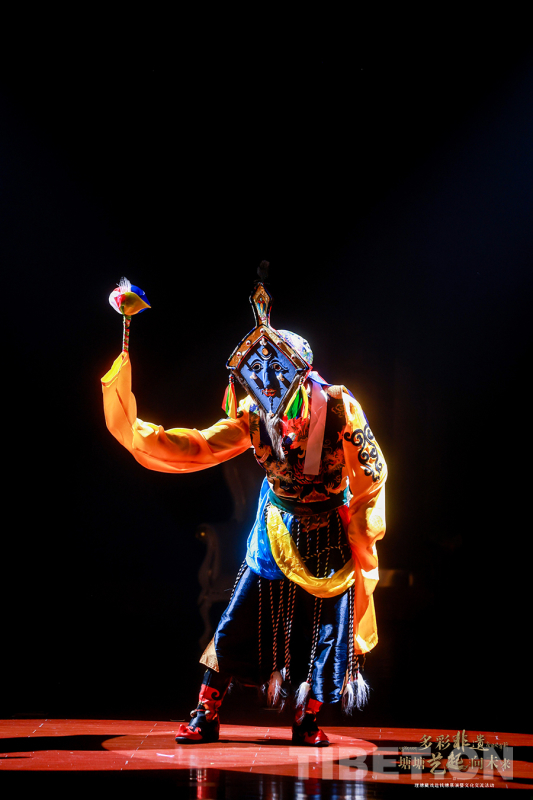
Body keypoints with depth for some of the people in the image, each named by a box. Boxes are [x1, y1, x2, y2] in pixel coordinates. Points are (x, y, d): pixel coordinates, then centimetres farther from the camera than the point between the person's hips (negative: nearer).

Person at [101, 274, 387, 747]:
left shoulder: (337, 409, -18)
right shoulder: (254, 418, -10)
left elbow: (372, 471, -10)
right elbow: (199, 448, -16)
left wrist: (363, 533, -6)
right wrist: (137, 431, -28)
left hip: (327, 538, -2)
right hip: (276, 533, 2)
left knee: (324, 627, 3)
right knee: (238, 620, -1)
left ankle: (308, 721, 21)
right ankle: (207, 717, 9)